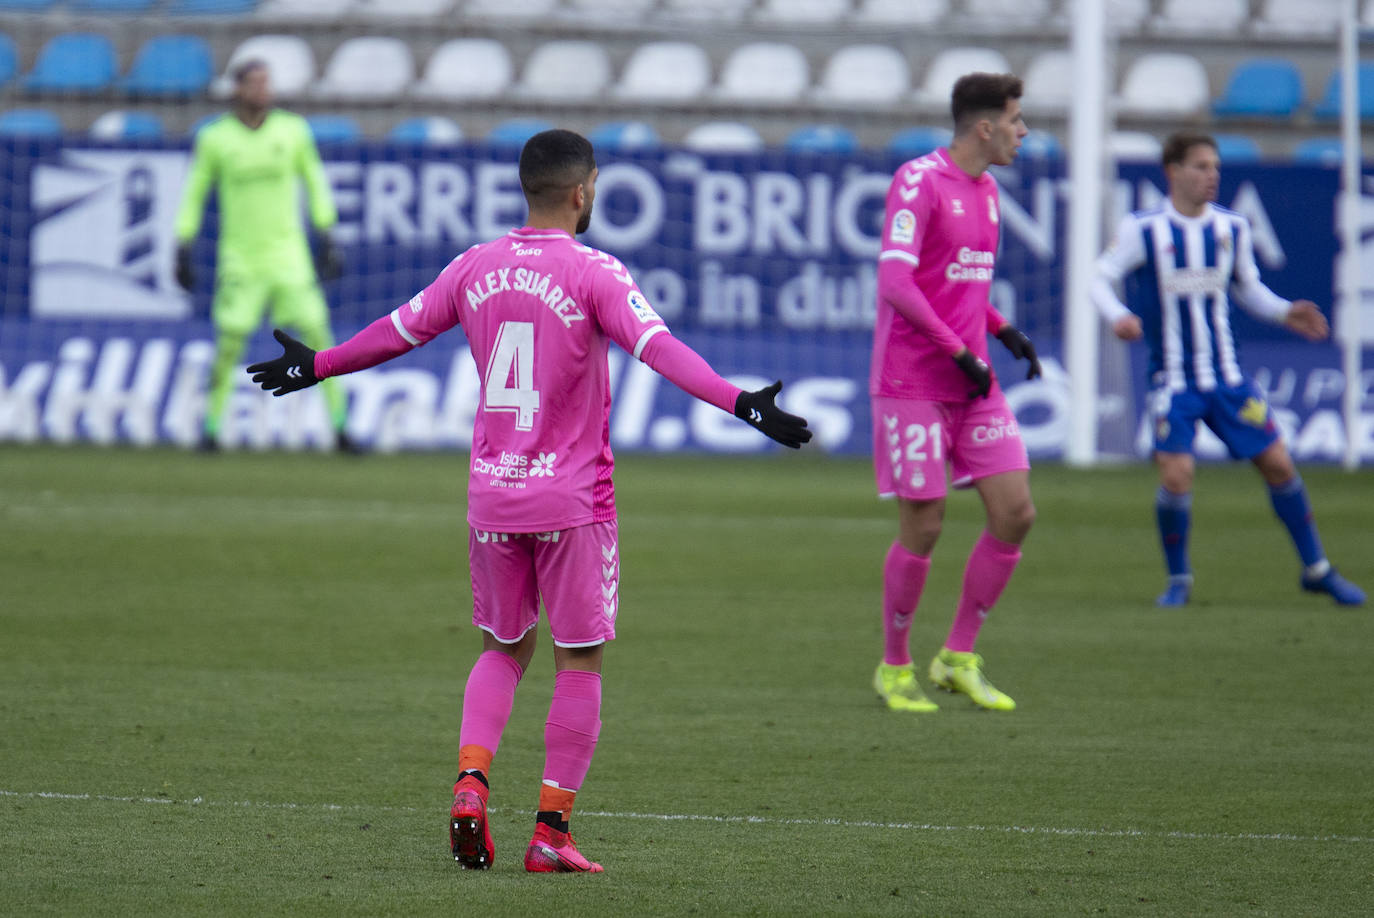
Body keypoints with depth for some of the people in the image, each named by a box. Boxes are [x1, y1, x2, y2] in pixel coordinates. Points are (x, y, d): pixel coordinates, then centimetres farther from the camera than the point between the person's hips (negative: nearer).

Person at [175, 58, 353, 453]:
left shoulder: (293, 131, 1)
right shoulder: (214, 138, -2)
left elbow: (315, 182, 10)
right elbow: (193, 194, 5)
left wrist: (326, 239, 5)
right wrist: (182, 248, 0)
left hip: (289, 254, 1)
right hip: (239, 257, -1)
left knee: (317, 333, -5)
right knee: (229, 342, -8)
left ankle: (339, 426, 3)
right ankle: (211, 427, 6)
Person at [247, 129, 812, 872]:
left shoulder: (476, 267, 5)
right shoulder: (594, 273, -10)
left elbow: (397, 331, 16)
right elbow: (656, 346, -23)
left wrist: (314, 367, 32)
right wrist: (742, 404, -30)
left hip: (491, 496, 5)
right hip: (573, 502, -5)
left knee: (503, 650, 19)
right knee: (579, 662, 5)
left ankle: (470, 783, -3)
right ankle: (551, 832, 2)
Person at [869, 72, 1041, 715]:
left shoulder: (985, 190, 14)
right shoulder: (918, 182, -13)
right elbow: (895, 283, -21)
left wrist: (1002, 331, 11)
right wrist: (959, 353, -21)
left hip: (973, 383, 8)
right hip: (912, 384, -8)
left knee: (1015, 514, -1)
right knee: (923, 528, -3)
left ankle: (959, 658, 11)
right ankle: (895, 668, 14)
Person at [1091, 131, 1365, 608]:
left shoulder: (1232, 228, 5)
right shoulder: (1142, 229, -7)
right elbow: (1101, 279, -5)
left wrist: (1285, 312, 0)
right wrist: (1118, 316, -25)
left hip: (1226, 376, 4)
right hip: (1172, 380, -4)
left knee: (1278, 463, 1)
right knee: (1176, 474, -16)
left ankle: (1316, 569, 16)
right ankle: (1178, 578, 7)